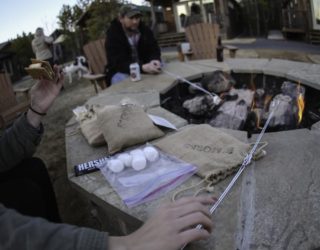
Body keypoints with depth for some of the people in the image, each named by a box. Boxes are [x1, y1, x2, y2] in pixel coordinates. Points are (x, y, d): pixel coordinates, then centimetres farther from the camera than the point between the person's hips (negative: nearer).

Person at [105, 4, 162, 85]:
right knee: (121, 79, -36)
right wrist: (143, 68, -46)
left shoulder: (144, 30, 0)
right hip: (121, 71, -5)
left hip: (144, 66, 5)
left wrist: (155, 60, -32)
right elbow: (119, 63, -29)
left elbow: (153, 49, -4)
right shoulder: (113, 34, -18)